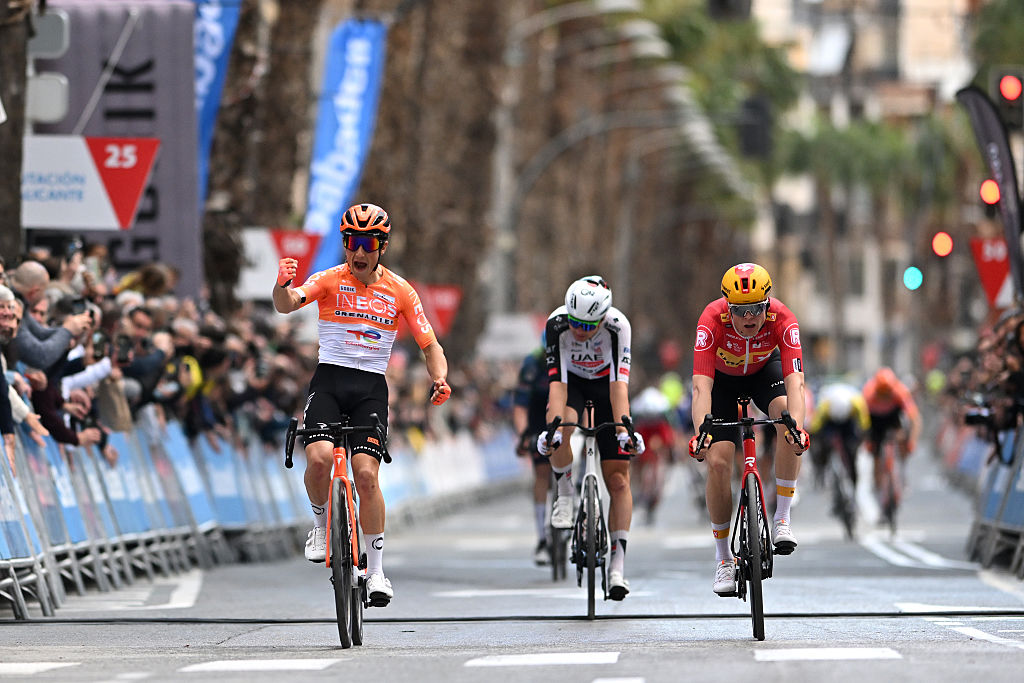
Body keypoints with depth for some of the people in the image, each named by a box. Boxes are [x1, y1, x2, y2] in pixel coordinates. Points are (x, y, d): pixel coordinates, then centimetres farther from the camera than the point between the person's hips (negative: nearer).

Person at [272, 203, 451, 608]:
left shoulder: (399, 292, 4)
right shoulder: (329, 280, -1)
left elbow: (430, 345, 8)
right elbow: (286, 305, -19)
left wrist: (440, 378, -13)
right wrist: (283, 285, -43)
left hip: (371, 388, 1)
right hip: (328, 379, -1)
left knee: (366, 475, -12)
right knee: (319, 458, -25)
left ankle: (376, 570, 1)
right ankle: (321, 525, 6)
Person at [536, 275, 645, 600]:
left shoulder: (617, 325, -32)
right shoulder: (556, 324, -30)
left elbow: (619, 383, -36)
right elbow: (556, 382, -35)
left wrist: (623, 429, -47)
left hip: (605, 385, 0)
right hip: (571, 381, 0)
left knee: (618, 478, -9)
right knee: (562, 428, -36)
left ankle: (617, 566, -10)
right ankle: (564, 494, -10)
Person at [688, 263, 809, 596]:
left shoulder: (782, 320, -34)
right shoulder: (713, 320, -37)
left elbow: (794, 382, -43)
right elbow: (701, 385, -43)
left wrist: (797, 427, -60)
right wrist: (699, 433, -58)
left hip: (764, 369, 0)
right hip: (722, 377, 0)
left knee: (787, 418, -31)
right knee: (718, 461, -13)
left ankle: (781, 518, -19)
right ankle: (723, 558, 2)